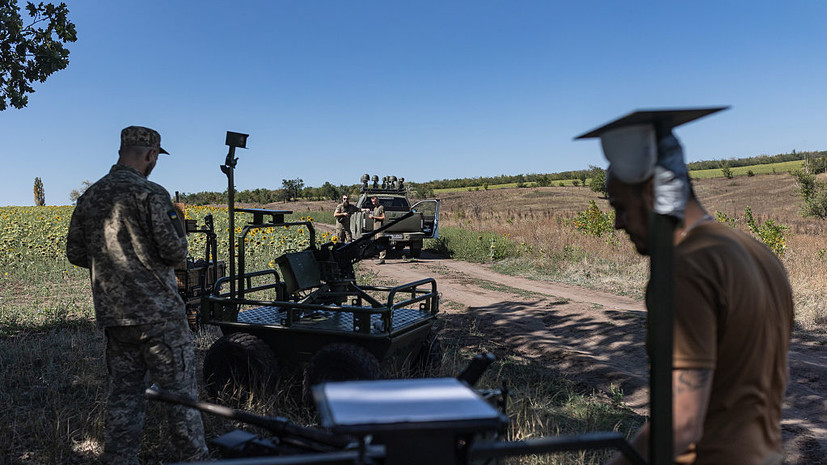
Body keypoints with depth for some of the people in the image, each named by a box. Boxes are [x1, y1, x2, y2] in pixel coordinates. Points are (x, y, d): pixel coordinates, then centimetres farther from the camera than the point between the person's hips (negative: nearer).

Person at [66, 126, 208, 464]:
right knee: (179, 391, 5)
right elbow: (175, 252, -18)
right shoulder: (150, 194, -13)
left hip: (113, 315, 6)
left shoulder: (89, 198, 8)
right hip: (158, 313, -6)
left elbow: (75, 254, 14)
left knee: (123, 393, 14)